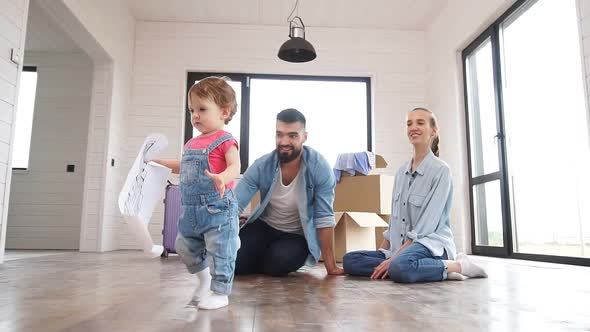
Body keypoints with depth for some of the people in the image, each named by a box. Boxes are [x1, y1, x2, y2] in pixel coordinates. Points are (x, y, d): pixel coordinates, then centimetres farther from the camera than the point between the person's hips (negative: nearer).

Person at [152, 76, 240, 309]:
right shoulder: (191, 144, 14)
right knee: (185, 248, 20)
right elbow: (183, 167, 28)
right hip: (191, 209, 9)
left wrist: (221, 177, -43)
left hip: (218, 207, -9)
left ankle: (220, 292, 14)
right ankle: (204, 278, 41)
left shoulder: (224, 140, -11)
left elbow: (235, 167, -23)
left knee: (220, 252, -1)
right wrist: (157, 162, 26)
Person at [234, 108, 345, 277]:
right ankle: (264, 257, 16)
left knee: (277, 263, -30)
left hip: (299, 235, -2)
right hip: (264, 226, 2)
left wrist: (331, 266, -19)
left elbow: (325, 218, -20)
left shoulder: (319, 168, -23)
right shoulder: (261, 165, -17)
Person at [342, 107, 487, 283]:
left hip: (431, 245, -8)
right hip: (401, 248, 8)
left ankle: (457, 266, -13)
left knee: (399, 267, -40)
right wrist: (382, 253, 8)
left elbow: (427, 224, -15)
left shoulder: (440, 170, -9)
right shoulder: (401, 172, 12)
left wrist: (394, 258, -19)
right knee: (350, 260, -12)